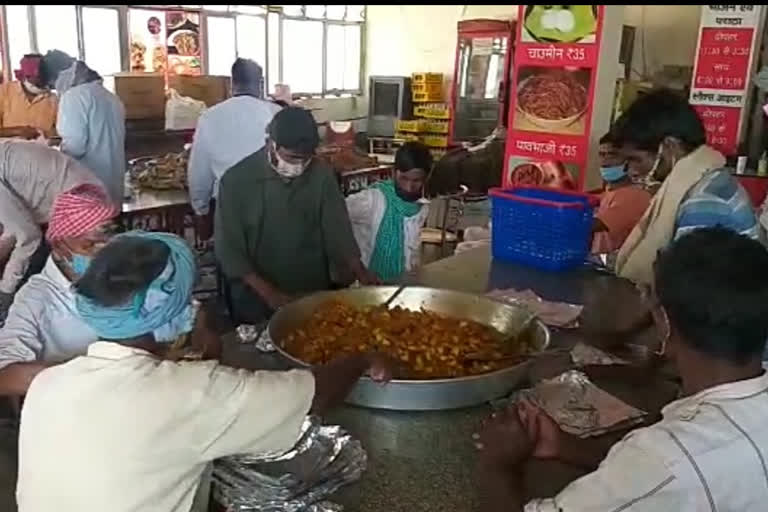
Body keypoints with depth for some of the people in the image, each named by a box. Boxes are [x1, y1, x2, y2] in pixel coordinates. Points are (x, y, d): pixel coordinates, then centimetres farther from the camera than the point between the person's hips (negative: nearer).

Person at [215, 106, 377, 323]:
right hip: (257, 301, -2)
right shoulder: (237, 180, -15)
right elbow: (229, 249, -13)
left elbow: (338, 230, -4)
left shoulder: (321, 175, -8)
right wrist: (269, 293, -21)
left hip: (313, 293, 3)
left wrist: (361, 273, -19)